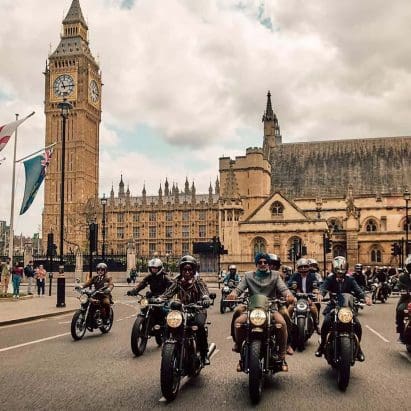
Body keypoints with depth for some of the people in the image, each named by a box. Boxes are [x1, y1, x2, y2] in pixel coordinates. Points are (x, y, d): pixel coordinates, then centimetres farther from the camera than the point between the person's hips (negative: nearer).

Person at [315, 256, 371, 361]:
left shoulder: (350, 280, 5)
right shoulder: (330, 279, 2)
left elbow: (357, 290, -9)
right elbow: (323, 287, -17)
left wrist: (365, 297, -30)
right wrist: (320, 294, -41)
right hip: (333, 306, -1)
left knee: (357, 325, -16)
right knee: (326, 322, -25)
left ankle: (358, 347, 9)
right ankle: (322, 344, -2)